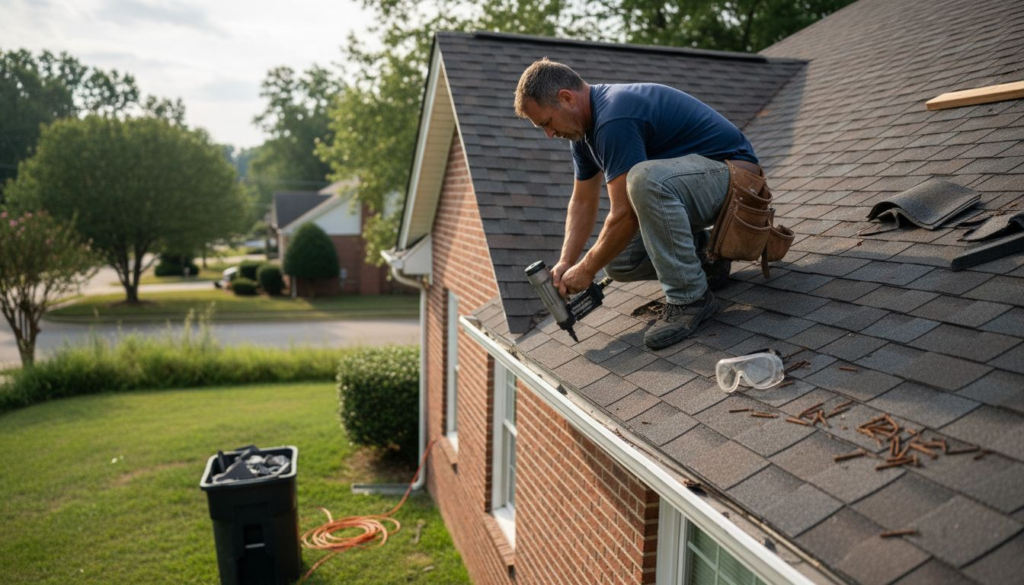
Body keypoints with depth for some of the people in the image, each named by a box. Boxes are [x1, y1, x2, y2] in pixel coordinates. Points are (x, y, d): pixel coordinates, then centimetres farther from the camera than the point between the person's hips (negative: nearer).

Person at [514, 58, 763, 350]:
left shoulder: (613, 120, -27)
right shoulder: (585, 125, 4)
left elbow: (626, 215, -26)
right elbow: (583, 201, 11)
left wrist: (586, 269, -13)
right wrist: (565, 262, -1)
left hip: (733, 172, -9)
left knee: (645, 178, -39)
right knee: (619, 261, -1)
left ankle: (689, 297, -23)